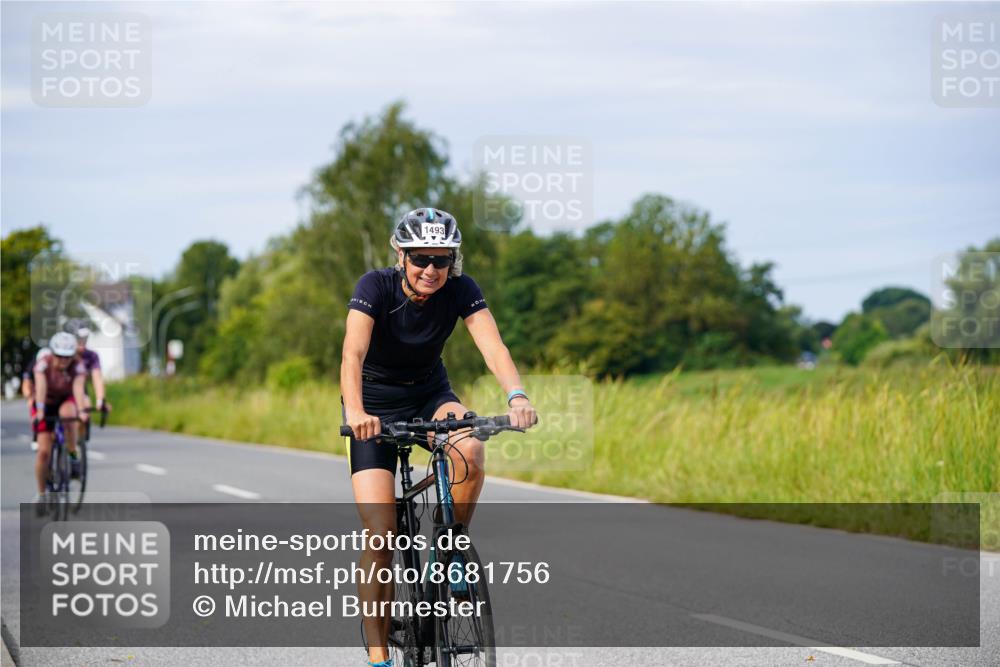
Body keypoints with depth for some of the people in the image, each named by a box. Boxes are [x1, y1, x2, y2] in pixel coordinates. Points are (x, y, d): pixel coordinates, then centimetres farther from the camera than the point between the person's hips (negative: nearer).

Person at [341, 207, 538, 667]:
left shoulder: (461, 291, -16)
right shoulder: (376, 287, -23)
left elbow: (492, 346, -30)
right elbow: (353, 353, -37)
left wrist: (517, 396, -49)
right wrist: (355, 412, -55)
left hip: (429, 395, 2)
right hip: (374, 405, -2)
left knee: (470, 452, -33)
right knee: (381, 533, -15)